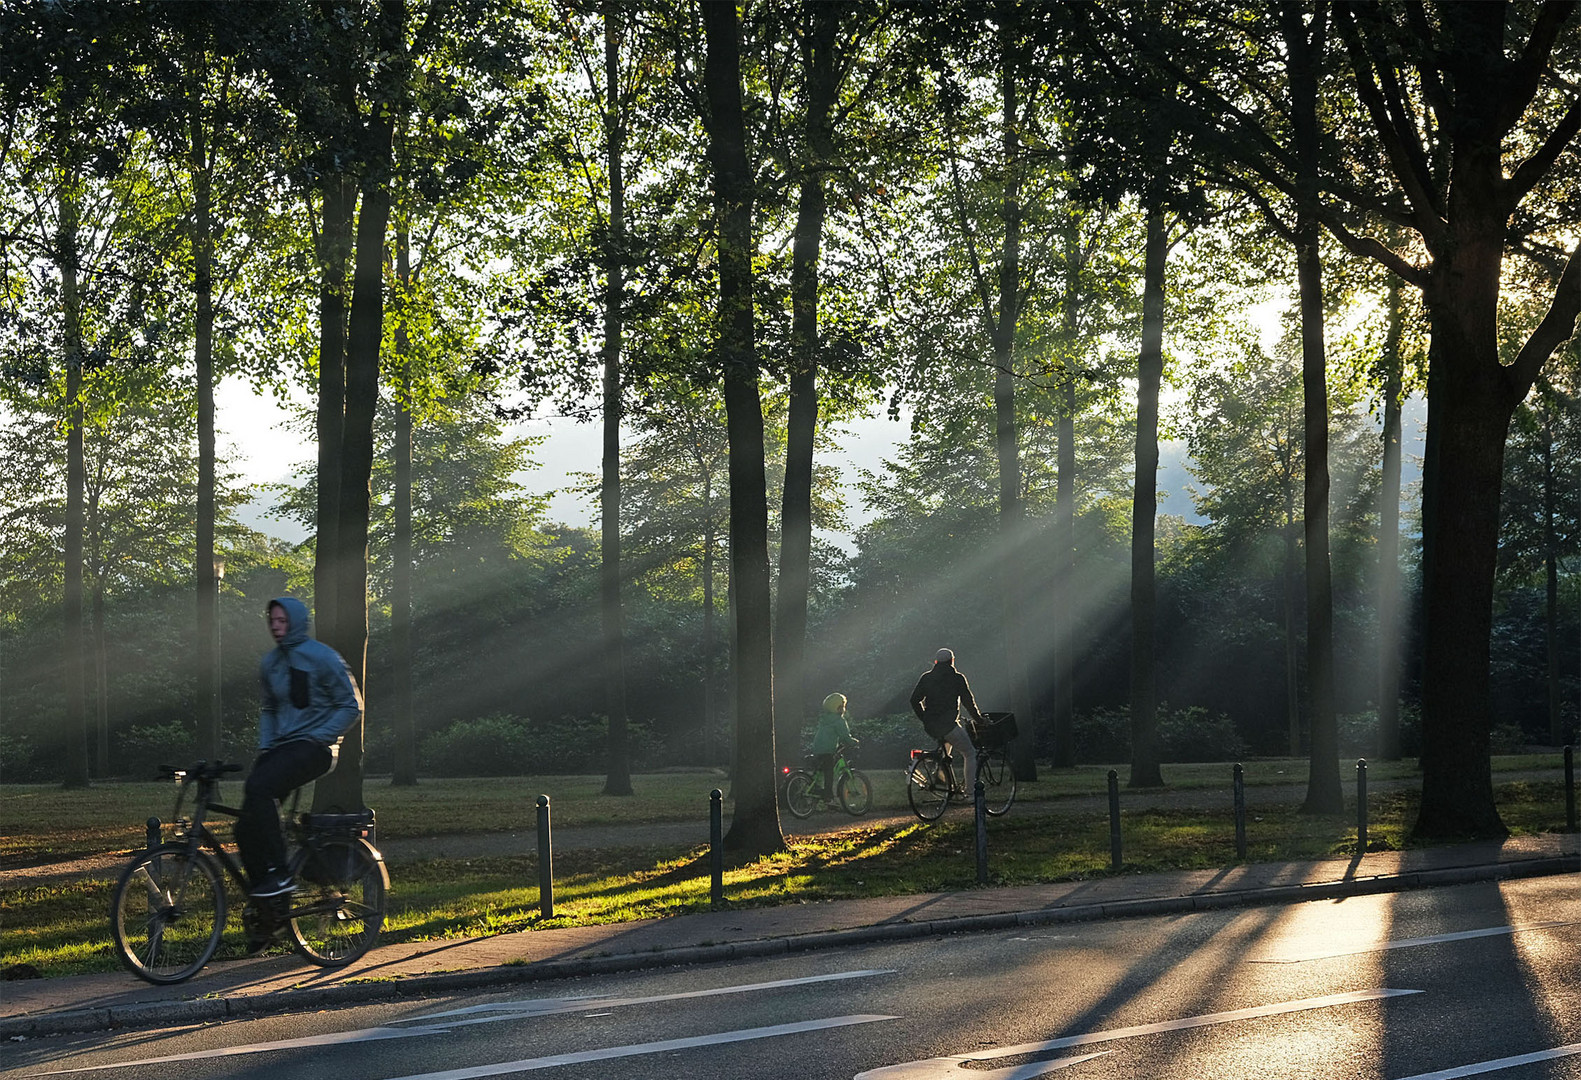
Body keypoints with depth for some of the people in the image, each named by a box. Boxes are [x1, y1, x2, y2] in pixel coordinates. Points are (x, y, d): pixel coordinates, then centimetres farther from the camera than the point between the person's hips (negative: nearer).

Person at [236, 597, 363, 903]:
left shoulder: (322, 657, -6)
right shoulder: (269, 662, 14)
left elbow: (351, 707, -5)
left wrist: (315, 738, -12)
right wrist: (264, 745, 9)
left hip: (314, 748, -7)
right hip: (280, 748, 7)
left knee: (258, 785, -32)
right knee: (246, 828, -7)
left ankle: (280, 875, -27)